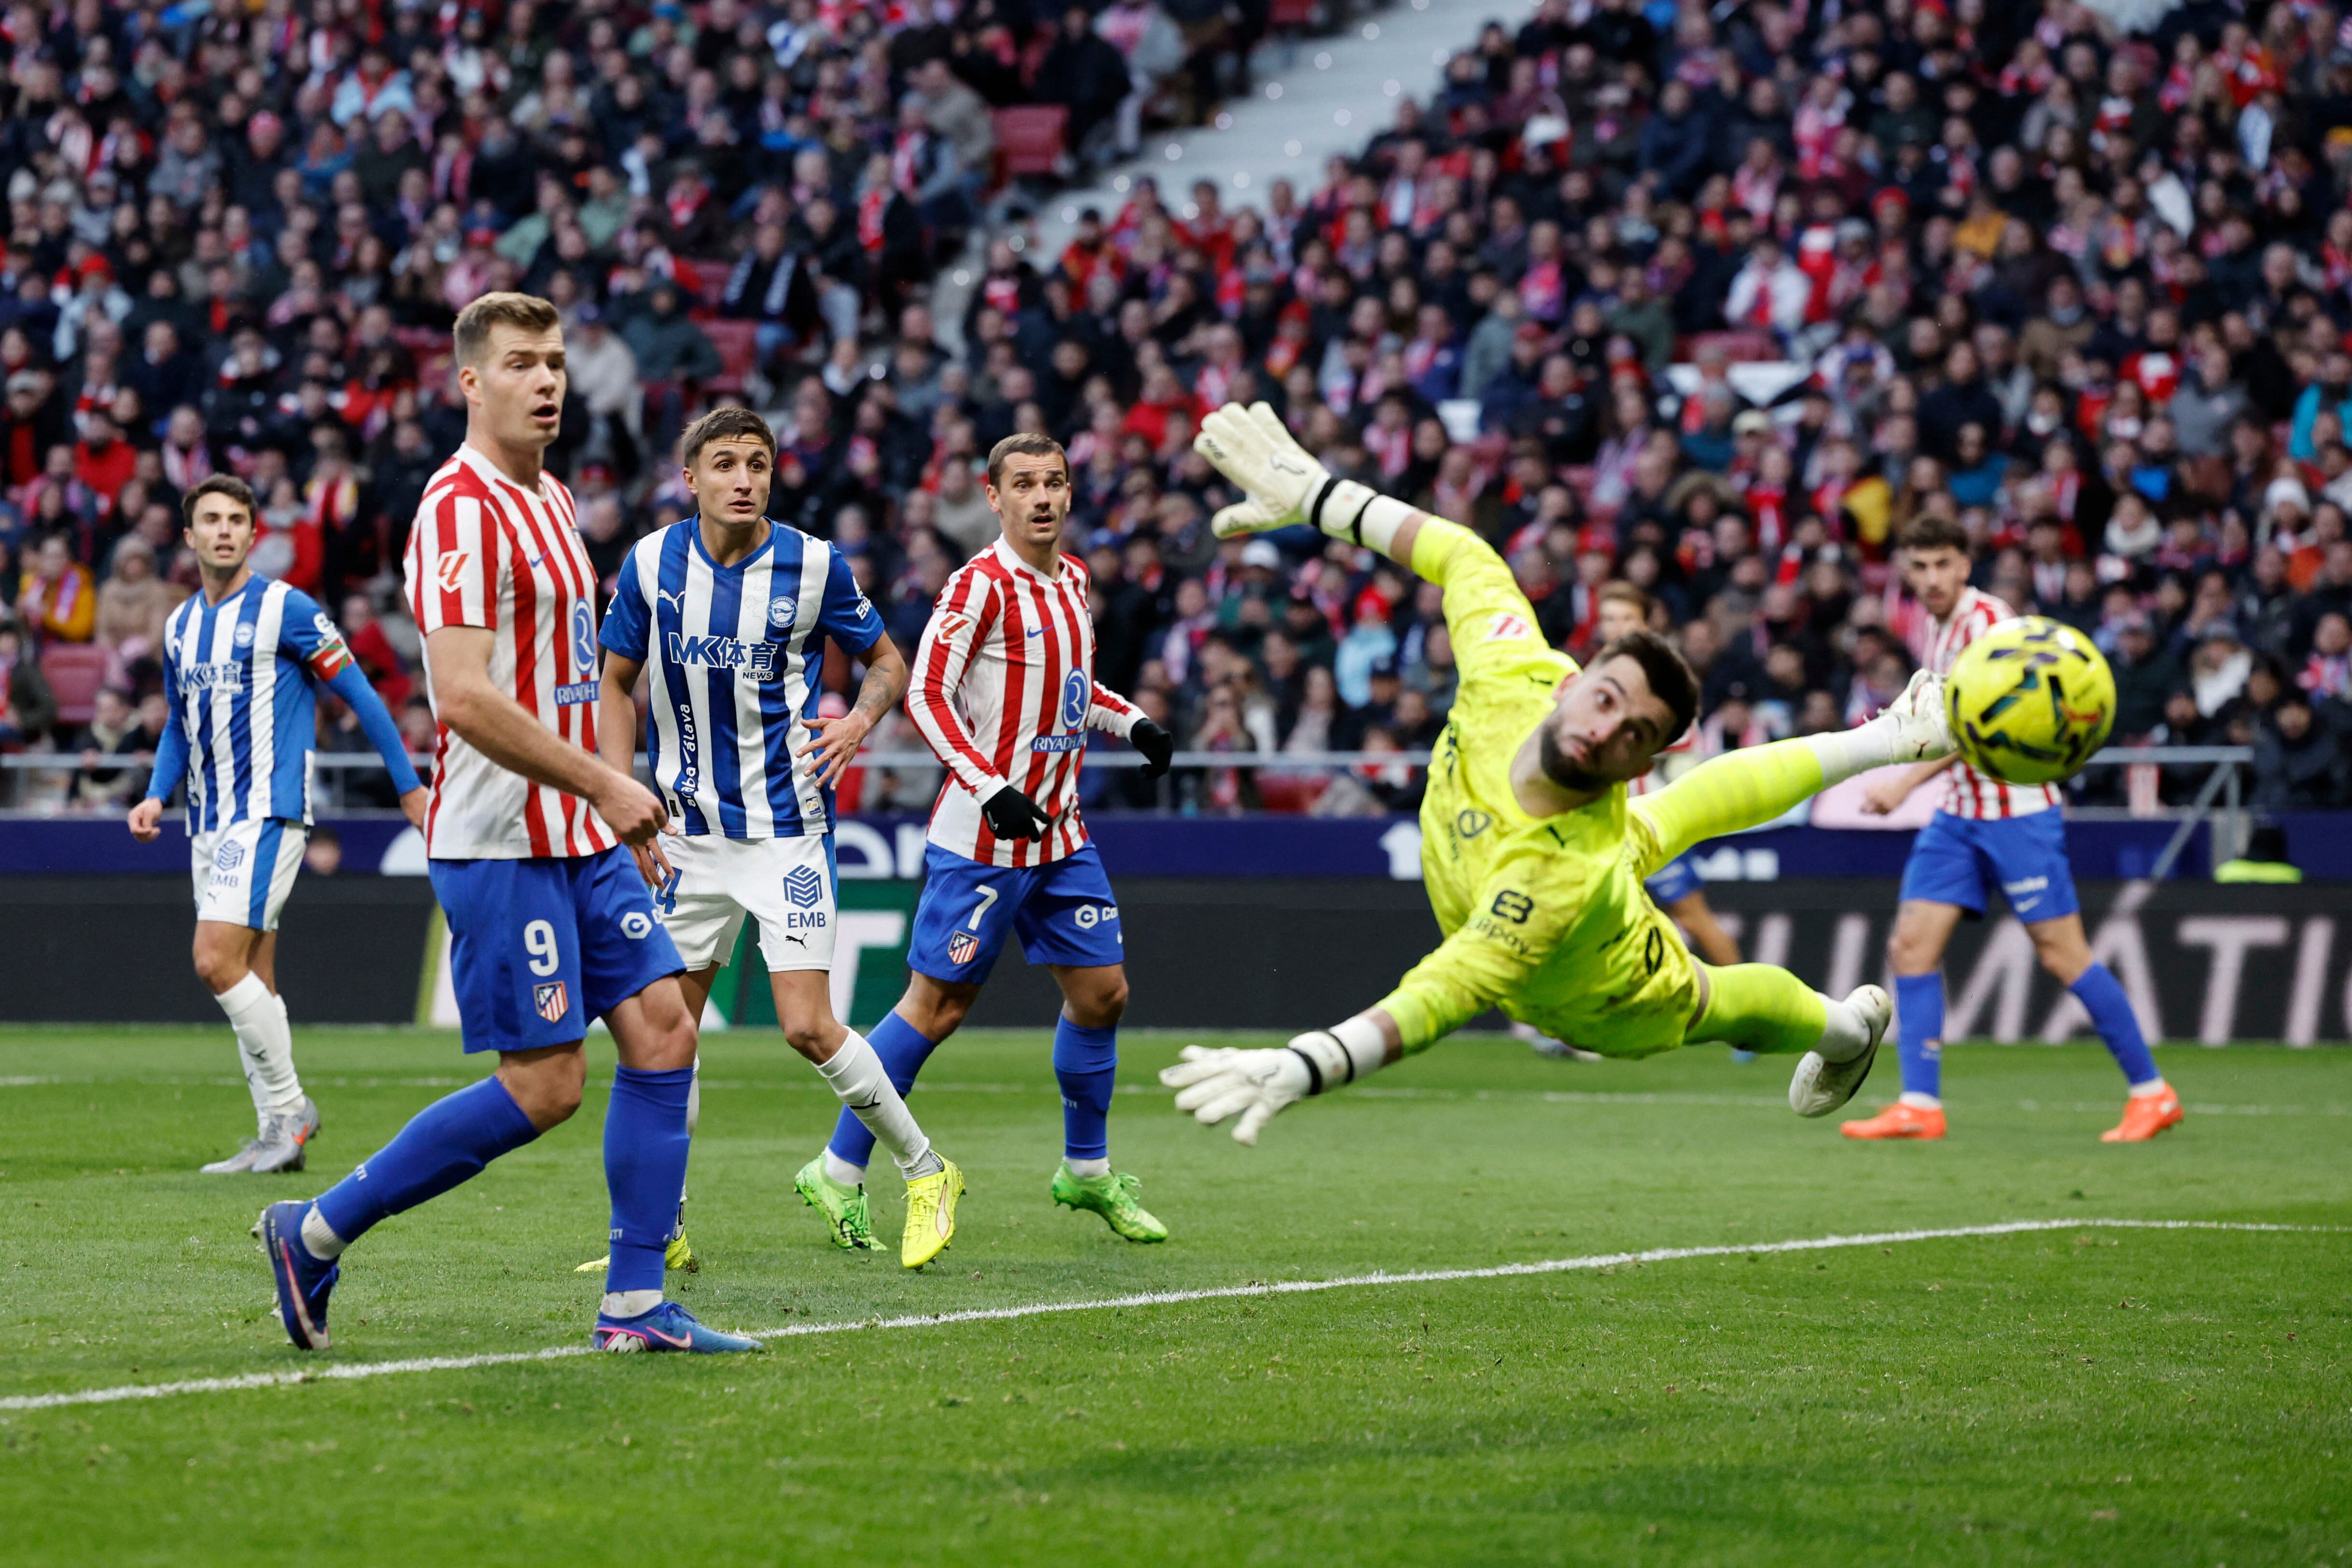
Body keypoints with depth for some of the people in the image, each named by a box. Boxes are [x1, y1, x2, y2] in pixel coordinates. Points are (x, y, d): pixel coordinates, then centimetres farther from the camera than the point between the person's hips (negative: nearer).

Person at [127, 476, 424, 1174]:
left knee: (218, 960, -18)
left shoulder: (286, 609, -7)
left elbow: (358, 693, -4)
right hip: (210, 822, 7)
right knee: (252, 980, 6)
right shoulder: (180, 625, 13)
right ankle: (278, 1135, 9)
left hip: (268, 813, -7)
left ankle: (289, 1106, -7)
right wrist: (156, 795, 8)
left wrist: (409, 787, -4)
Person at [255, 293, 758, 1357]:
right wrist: (601, 784, -21)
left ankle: (634, 1304, 4)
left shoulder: (550, 499, 15)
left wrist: (608, 797, 19)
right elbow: (466, 697, -24)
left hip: (579, 837, 9)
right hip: (499, 843, -9)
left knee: (662, 1031, 1)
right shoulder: (461, 510, -16)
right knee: (544, 1086, -8)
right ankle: (316, 1232, 3)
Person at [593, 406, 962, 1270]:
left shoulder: (813, 564, -8)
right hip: (689, 832, 3)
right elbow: (618, 685, 9)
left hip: (788, 823, -3)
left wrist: (861, 719, -15)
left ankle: (927, 1173, 7)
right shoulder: (651, 565, -2)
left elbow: (888, 662, 6)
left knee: (808, 1026, -11)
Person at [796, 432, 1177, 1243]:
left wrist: (1131, 721, 10)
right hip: (983, 839, -7)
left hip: (1060, 829, 7)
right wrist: (990, 789, -25)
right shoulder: (982, 585, -14)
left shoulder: (1073, 578, 10)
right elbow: (925, 695, -17)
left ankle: (1085, 1170, 23)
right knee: (938, 1004, -4)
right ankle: (839, 1171, 6)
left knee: (1102, 991, 7)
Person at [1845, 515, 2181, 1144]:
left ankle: (2151, 1092, 3)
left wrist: (1905, 784, -31)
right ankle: (1920, 1105, 0)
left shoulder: (1987, 621, -17)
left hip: (2017, 807, -8)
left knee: (2063, 954, -7)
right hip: (1959, 812, 8)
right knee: (1911, 946, -2)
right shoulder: (1927, 625, 9)